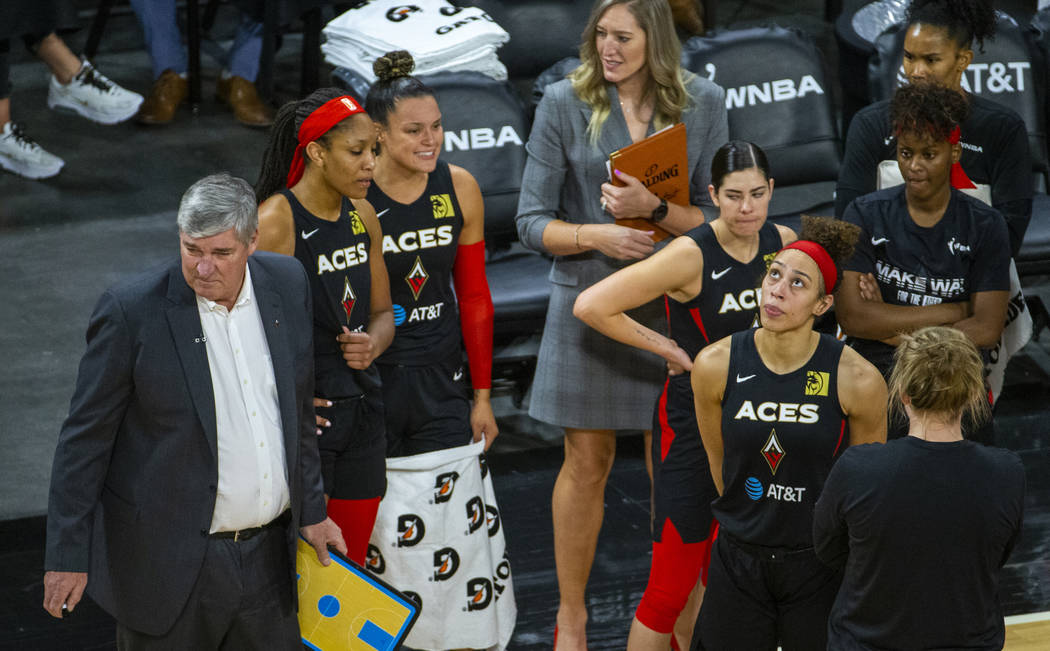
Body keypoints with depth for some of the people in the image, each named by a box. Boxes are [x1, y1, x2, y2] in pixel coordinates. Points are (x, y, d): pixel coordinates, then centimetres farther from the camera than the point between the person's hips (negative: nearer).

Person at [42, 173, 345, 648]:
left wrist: (310, 511, 16)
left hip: (267, 555, 5)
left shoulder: (287, 284, 0)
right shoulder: (130, 310, -15)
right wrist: (67, 554, -11)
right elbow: (85, 437, -10)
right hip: (169, 566, -4)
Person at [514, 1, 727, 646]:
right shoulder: (565, 103, -3)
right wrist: (596, 235, -20)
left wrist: (654, 208, -19)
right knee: (587, 462, 5)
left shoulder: (702, 103, -1)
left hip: (672, 304, 1)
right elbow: (533, 221, -3)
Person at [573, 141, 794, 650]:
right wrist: (667, 348, -15)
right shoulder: (690, 255, -20)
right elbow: (591, 306, -23)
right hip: (691, 422, -6)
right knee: (673, 585, -5)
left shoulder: (783, 241, -1)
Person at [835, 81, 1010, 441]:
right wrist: (955, 311, -8)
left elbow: (986, 330, -5)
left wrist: (890, 327, -10)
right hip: (874, 385, 0)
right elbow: (851, 317, -10)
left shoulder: (985, 226, 2)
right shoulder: (865, 215, 0)